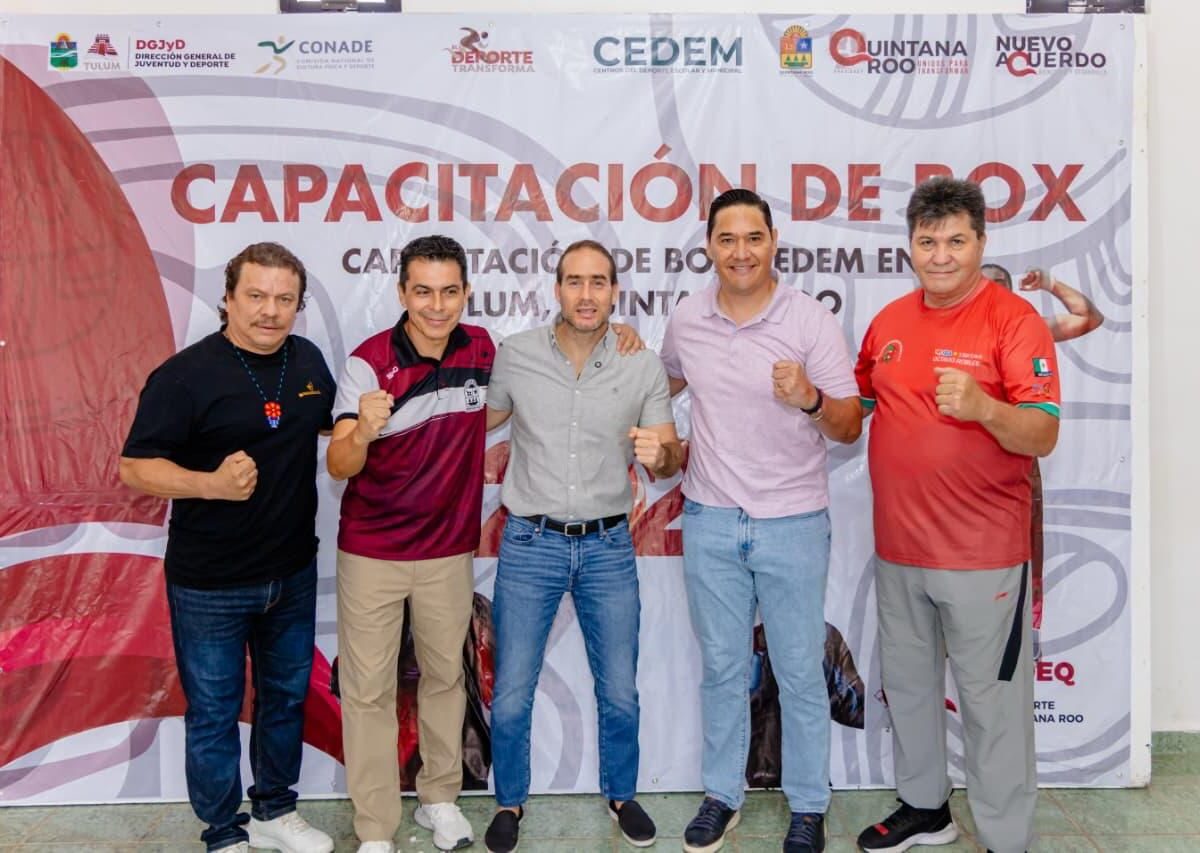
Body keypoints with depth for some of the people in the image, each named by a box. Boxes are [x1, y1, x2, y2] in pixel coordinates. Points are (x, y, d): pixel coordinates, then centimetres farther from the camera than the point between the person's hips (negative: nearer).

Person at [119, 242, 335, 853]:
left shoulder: (307, 360, 2)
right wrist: (212, 483, -31)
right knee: (214, 713, 9)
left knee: (286, 696, 19)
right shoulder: (185, 374, -15)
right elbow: (134, 468, -16)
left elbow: (334, 422, 20)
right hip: (210, 584, -5)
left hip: (294, 573, 6)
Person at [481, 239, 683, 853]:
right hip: (530, 544, 0)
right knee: (511, 697, 7)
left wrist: (659, 453, -23)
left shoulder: (643, 366, -3)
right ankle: (510, 802, 33)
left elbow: (670, 461, 0)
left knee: (620, 693, 13)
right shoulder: (515, 355, -4)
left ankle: (621, 794, 39)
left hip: (608, 547, 1)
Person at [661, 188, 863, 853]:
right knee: (722, 667, 16)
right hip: (710, 521, 3)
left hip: (792, 523, -2)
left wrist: (811, 399, -26)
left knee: (799, 673, 10)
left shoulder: (811, 321, -10)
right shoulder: (686, 319, 1)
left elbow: (850, 427, -9)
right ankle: (722, 793, 34)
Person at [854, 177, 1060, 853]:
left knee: (991, 700, 4)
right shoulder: (890, 320, 7)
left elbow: (1043, 437, -15)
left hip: (983, 555, -6)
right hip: (898, 547, 6)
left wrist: (982, 406, -34)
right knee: (908, 684, 19)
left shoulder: (1014, 318, -9)